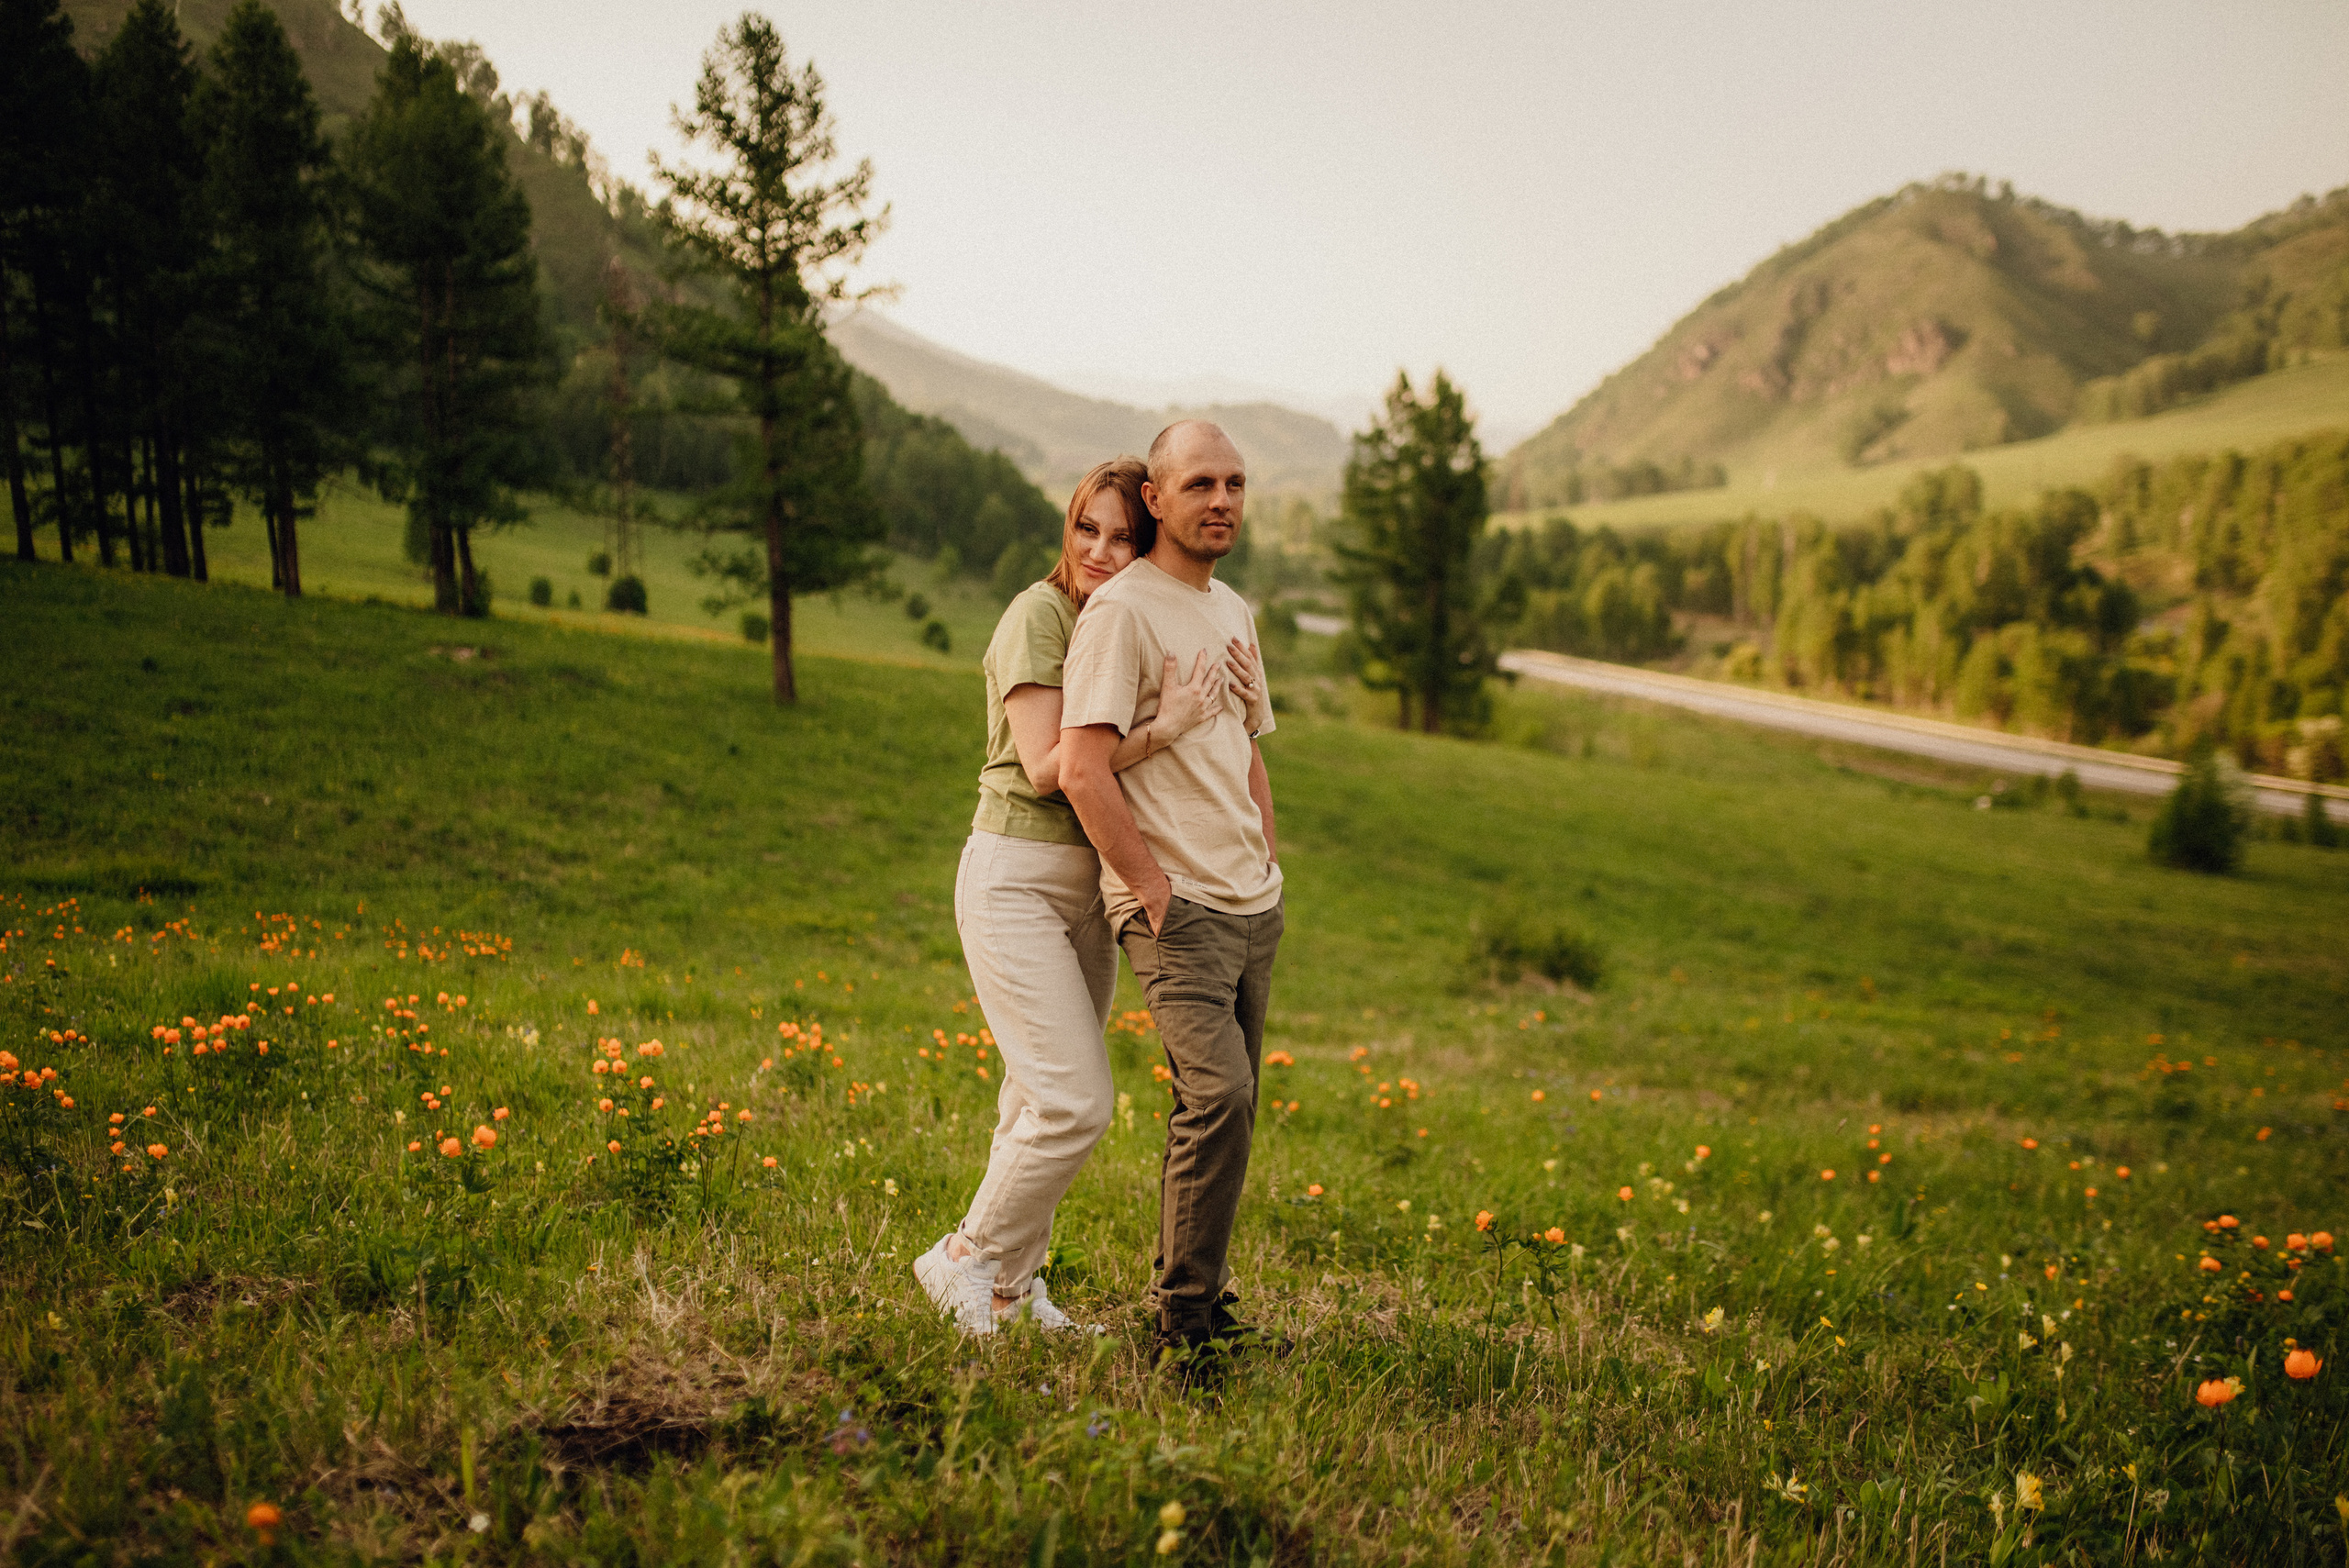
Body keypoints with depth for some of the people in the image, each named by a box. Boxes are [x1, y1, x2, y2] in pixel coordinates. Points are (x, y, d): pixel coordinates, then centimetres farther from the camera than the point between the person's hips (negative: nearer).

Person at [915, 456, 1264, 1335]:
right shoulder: (1039, 615, -12)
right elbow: (1045, 767, -20)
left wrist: (1229, 699, -7)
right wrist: (1164, 727, -27)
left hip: (1090, 884, 7)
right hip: (1016, 876, -7)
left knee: (1042, 1102, 12)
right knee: (1077, 1103, -12)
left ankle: (1013, 1285, 24)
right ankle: (969, 1257, 7)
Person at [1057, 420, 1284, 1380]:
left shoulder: (1234, 613, 17)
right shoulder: (1121, 611, -10)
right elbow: (1083, 770, -17)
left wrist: (1267, 867, 17)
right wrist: (1155, 890, -16)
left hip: (1254, 905, 8)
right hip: (1175, 908, -8)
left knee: (1220, 1111, 11)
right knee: (1217, 1097, -18)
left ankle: (1204, 1306, 21)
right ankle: (1184, 1324, -7)